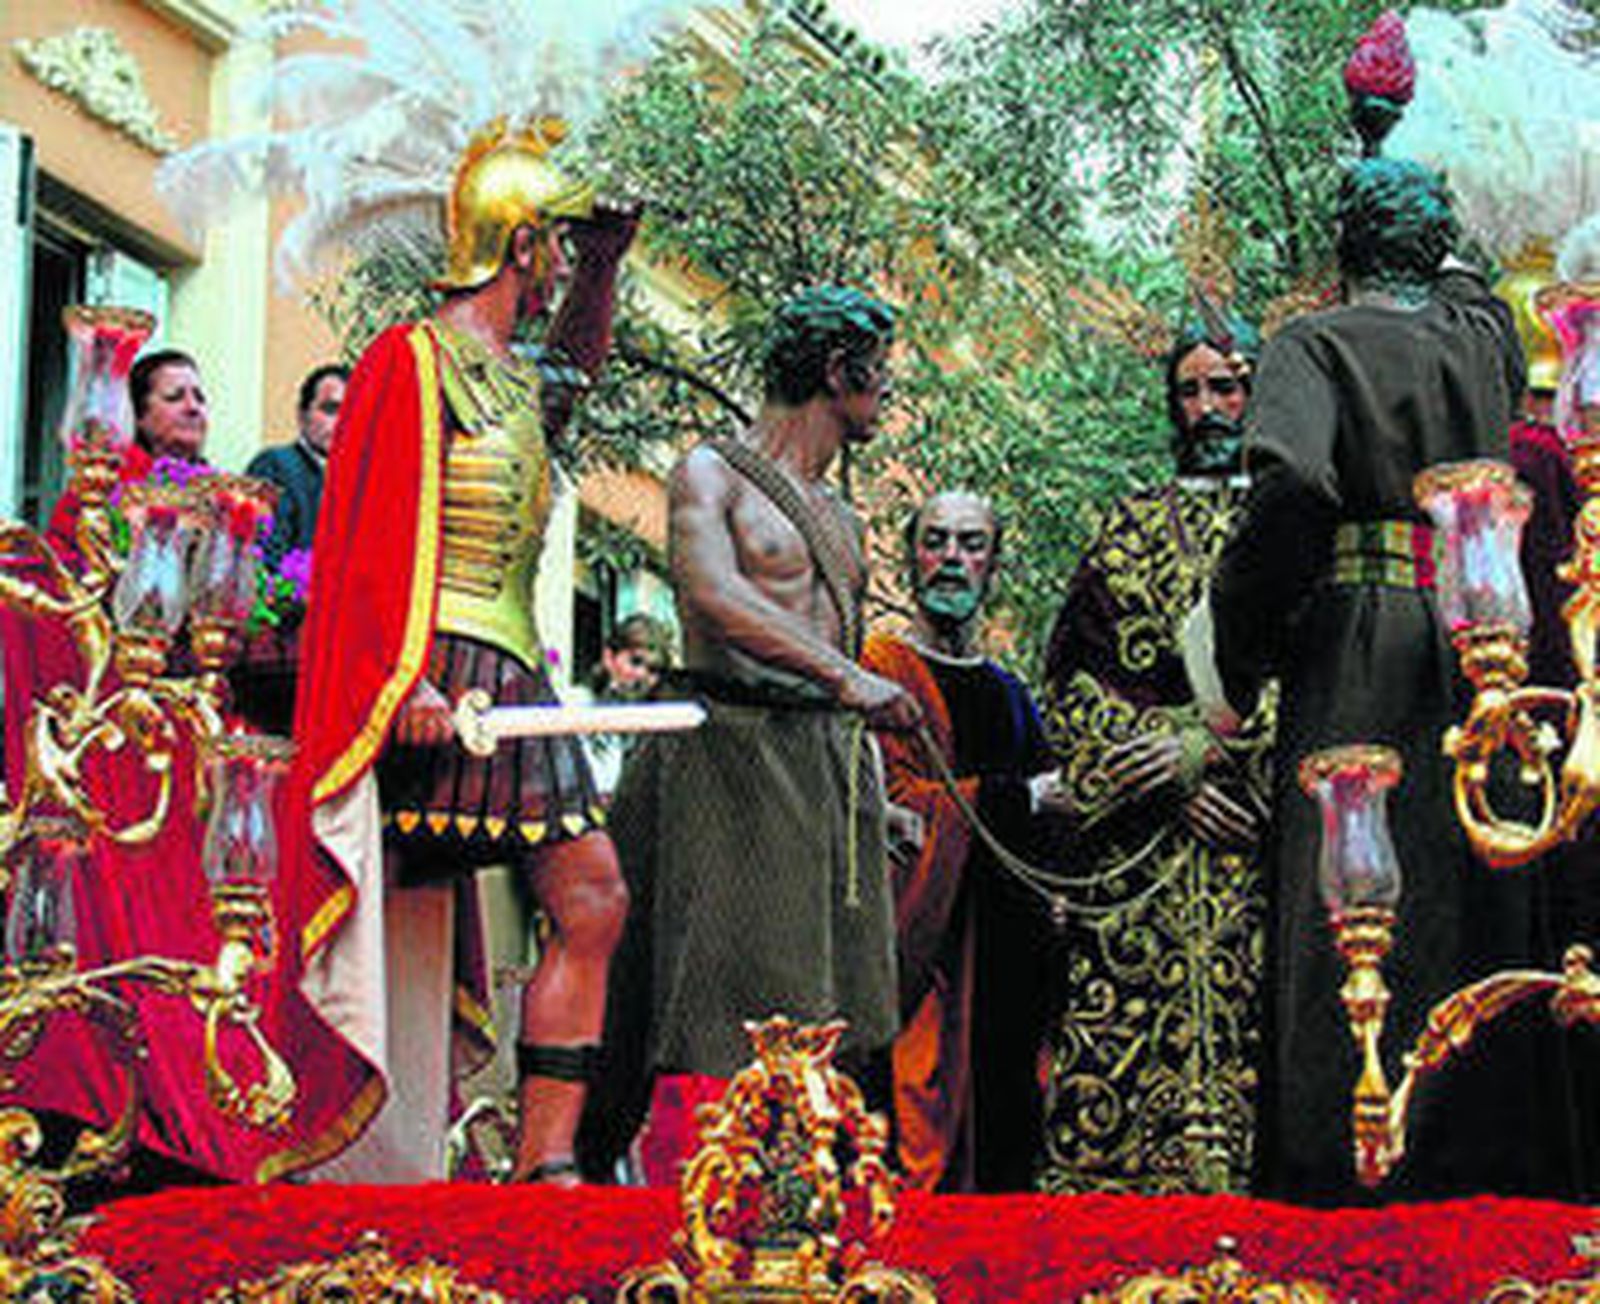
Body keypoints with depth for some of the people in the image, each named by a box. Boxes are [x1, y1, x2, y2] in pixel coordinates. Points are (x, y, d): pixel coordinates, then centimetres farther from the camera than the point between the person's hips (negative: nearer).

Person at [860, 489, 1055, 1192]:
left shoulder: (1008, 694, 21)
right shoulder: (879, 669, 0)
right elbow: (891, 800, -13)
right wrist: (1023, 796, -15)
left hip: (1005, 960, 6)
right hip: (916, 943, -6)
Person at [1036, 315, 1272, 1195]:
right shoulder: (1129, 530, 18)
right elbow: (1072, 684, 9)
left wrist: (1207, 743, -12)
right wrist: (1171, 780, -4)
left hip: (1258, 832, -2)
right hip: (1137, 840, 2)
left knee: (1249, 1042, -11)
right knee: (1125, 1032, -7)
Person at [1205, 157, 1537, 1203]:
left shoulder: (1318, 346, -5)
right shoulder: (1483, 335, 10)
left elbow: (1294, 478, -21)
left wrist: (1241, 622, -12)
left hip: (1358, 637, -4)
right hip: (1479, 636, 5)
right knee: (1471, 894, 9)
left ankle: (1343, 1157, -6)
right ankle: (1478, 1148, 11)